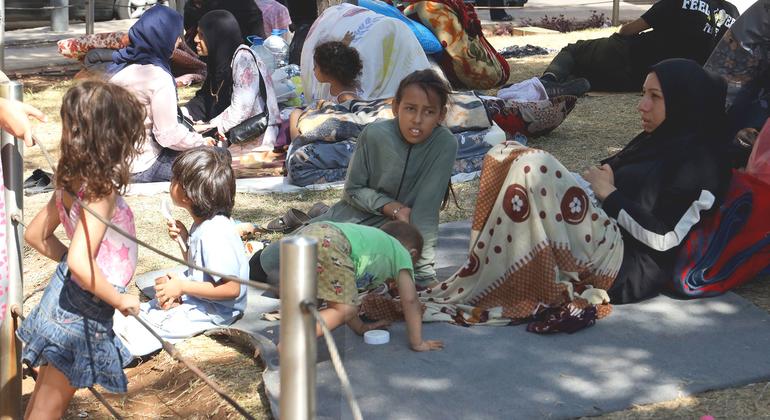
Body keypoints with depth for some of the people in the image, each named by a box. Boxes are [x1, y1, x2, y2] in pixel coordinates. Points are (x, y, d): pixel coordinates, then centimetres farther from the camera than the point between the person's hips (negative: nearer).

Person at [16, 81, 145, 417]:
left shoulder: (70, 182, -1)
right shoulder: (102, 191, -26)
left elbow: (35, 235, 10)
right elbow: (81, 262, -33)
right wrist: (120, 300, -19)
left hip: (64, 292, 8)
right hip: (82, 311, -8)